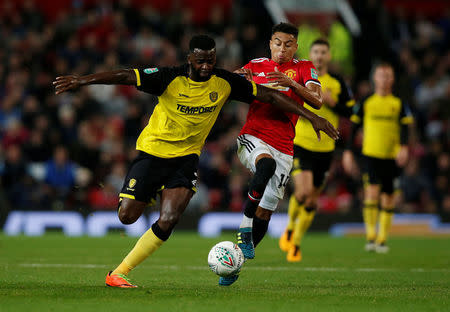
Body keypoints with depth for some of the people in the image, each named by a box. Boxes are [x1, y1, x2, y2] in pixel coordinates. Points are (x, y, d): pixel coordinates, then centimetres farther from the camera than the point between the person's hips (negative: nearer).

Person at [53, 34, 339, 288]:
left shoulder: (225, 82, -8)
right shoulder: (170, 78, -17)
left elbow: (269, 95, -2)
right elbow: (125, 76, -24)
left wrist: (312, 116, -4)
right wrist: (83, 80, -37)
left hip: (187, 158, 2)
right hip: (153, 151, -2)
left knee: (168, 222, -16)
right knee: (127, 216, -7)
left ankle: (119, 273, -5)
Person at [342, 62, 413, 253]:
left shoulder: (399, 104, 7)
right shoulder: (366, 103, 6)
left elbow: (405, 127, -1)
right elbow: (354, 127, 10)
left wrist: (403, 147, -18)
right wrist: (348, 151, 5)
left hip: (392, 157, 1)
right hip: (371, 154, -1)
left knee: (388, 199, 5)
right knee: (372, 192, -18)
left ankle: (382, 239, 15)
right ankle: (370, 237, -13)